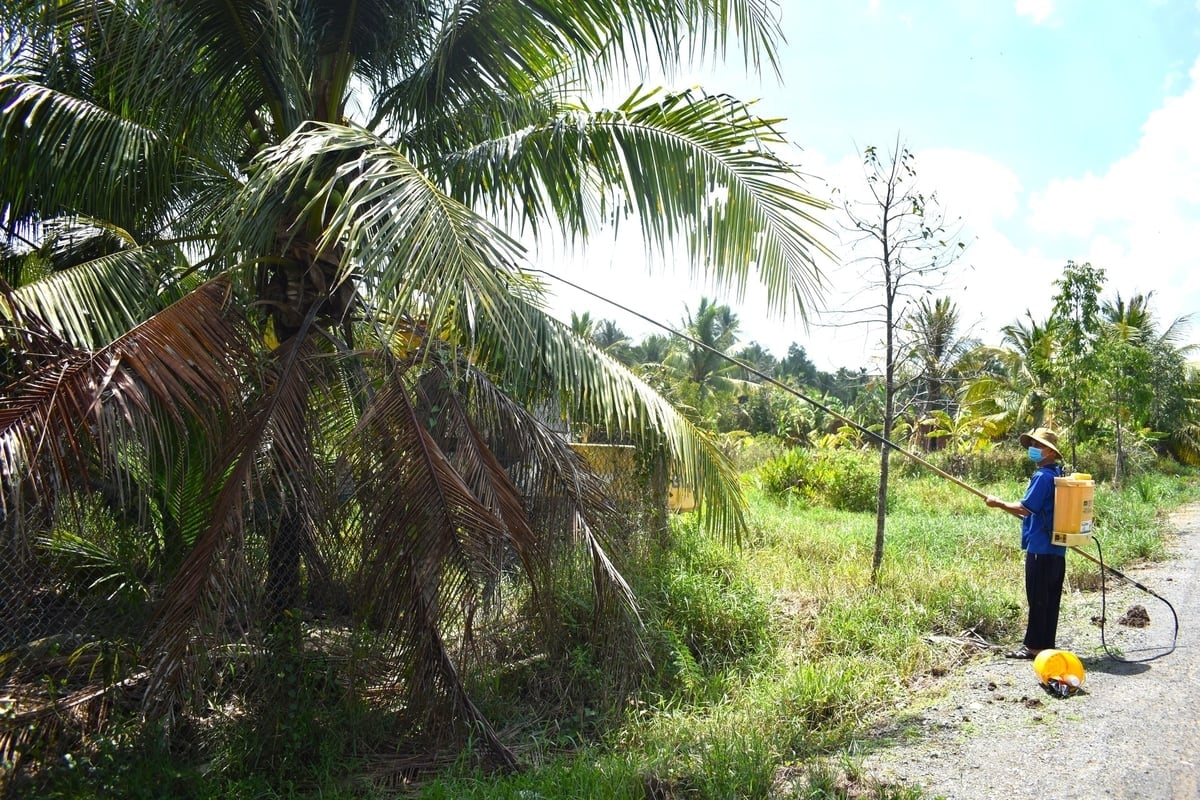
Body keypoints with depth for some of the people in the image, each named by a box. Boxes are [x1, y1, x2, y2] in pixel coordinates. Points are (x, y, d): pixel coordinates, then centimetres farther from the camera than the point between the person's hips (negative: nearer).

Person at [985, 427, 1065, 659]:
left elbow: (1025, 508, -19)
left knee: (1037, 598, -2)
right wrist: (1018, 512, 22)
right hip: (1056, 548, 9)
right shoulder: (1059, 475, 13)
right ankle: (1046, 644, 18)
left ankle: (1034, 645, 4)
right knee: (1050, 598, 12)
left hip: (1040, 548, -9)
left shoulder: (1043, 476, -16)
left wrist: (999, 503, -6)